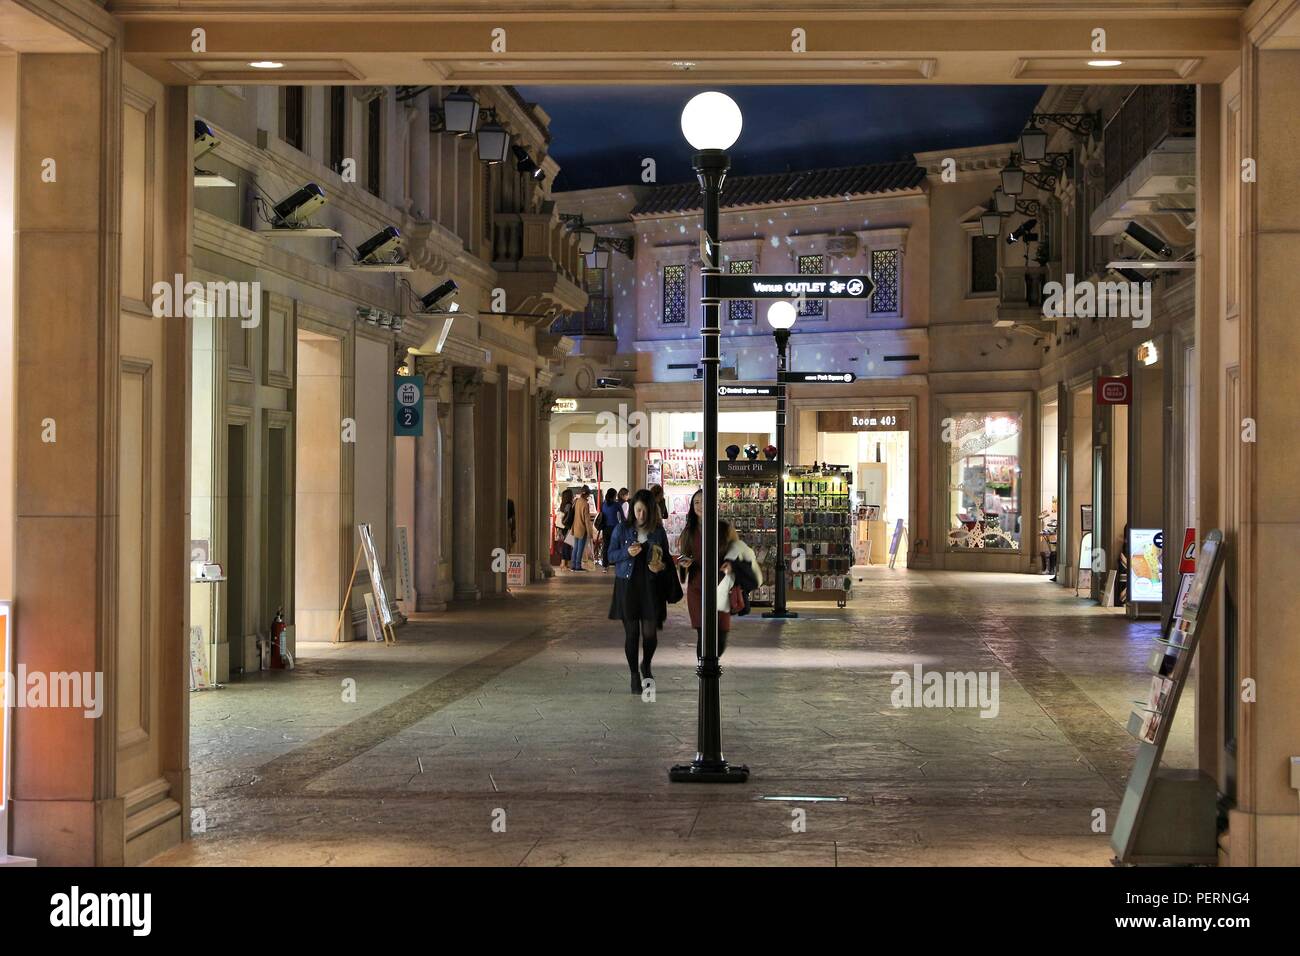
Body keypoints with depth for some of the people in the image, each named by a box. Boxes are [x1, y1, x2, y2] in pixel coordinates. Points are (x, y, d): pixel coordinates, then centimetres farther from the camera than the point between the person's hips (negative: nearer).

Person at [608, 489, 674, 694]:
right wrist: (627, 552, -16)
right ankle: (634, 675, 15)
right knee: (631, 632, 2)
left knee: (650, 632, -4)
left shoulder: (658, 531, 4)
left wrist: (662, 566, -11)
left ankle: (646, 665, 26)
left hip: (651, 586, 0)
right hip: (628, 585, 0)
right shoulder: (622, 529, 1)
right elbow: (611, 555, 3)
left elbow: (667, 558, 11)